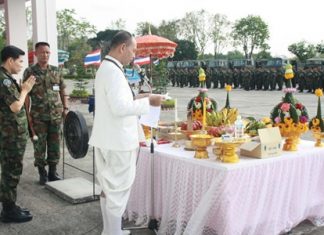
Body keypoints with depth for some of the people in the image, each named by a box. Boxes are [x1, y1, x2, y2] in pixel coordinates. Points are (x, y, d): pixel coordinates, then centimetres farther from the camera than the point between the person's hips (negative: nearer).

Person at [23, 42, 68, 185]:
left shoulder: (56, 71, 8)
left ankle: (52, 172, 20)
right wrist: (27, 114, -7)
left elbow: (62, 91, 13)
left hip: (56, 115, 3)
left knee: (54, 145, 8)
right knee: (39, 146, 4)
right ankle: (42, 174, 17)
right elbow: (26, 95, -2)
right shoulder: (29, 72, -1)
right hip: (38, 117, -2)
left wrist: (65, 108, 5)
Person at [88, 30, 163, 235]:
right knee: (117, 191, 0)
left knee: (109, 189, 19)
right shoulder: (113, 71, -18)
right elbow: (119, 108, -25)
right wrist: (148, 101, -17)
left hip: (109, 139, 10)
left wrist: (136, 98, 13)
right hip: (118, 141, -10)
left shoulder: (106, 68, 14)